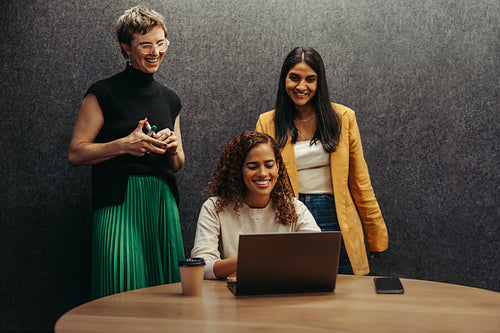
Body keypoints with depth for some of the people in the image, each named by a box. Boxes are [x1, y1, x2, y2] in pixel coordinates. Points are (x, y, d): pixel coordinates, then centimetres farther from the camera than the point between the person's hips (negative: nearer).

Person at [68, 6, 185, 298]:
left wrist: (172, 147, -1)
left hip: (163, 202, 5)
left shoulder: (170, 99, 16)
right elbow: (76, 153, -4)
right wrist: (124, 144, -14)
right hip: (120, 204, -5)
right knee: (123, 289, -9)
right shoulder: (104, 94, -1)